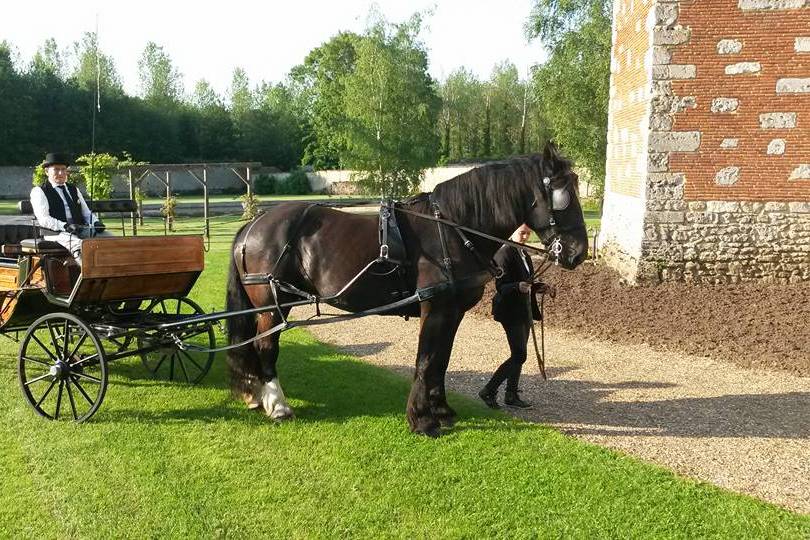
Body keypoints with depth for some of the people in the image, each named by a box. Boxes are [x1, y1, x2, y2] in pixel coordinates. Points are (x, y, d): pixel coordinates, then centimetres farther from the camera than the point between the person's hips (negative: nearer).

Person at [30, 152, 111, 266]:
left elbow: (87, 213, 25)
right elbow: (44, 219, -7)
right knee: (79, 246, -38)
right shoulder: (38, 191, 6)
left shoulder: (74, 190, 26)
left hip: (81, 230, 6)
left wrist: (96, 222, 1)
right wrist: (65, 226, -22)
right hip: (57, 232, -6)